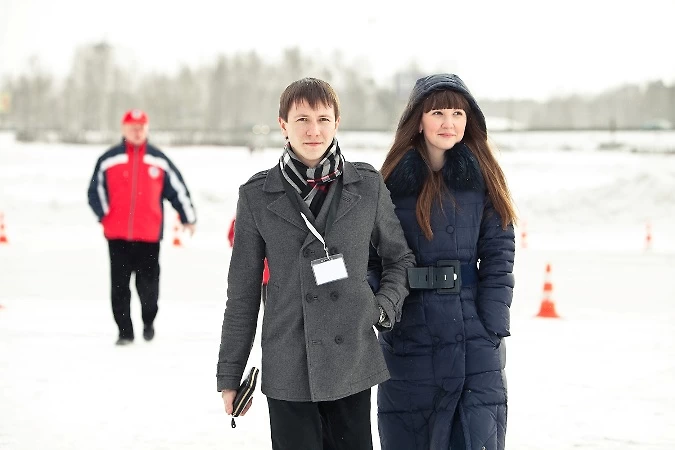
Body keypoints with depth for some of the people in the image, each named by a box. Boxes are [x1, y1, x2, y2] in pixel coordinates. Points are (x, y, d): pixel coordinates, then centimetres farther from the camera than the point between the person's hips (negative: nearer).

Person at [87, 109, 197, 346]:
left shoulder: (159, 161, 6)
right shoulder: (109, 160, 4)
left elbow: (178, 189, 12)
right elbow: (96, 190, 7)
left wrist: (188, 218, 15)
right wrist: (104, 215, -4)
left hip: (149, 235, 0)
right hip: (117, 234, 0)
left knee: (148, 282, 0)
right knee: (119, 284, 2)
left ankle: (149, 320, 27)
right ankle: (125, 331, 11)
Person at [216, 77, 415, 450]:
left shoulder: (367, 187, 3)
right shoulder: (258, 196, 1)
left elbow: (400, 257, 16)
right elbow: (242, 293, 5)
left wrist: (384, 308, -1)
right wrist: (229, 375, 6)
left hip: (352, 366, 1)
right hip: (287, 371, -1)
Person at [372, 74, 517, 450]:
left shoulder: (484, 178, 2)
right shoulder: (393, 180, 3)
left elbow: (499, 256, -1)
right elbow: (372, 256, 5)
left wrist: (493, 330, -8)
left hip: (473, 337, -1)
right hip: (406, 337, 1)